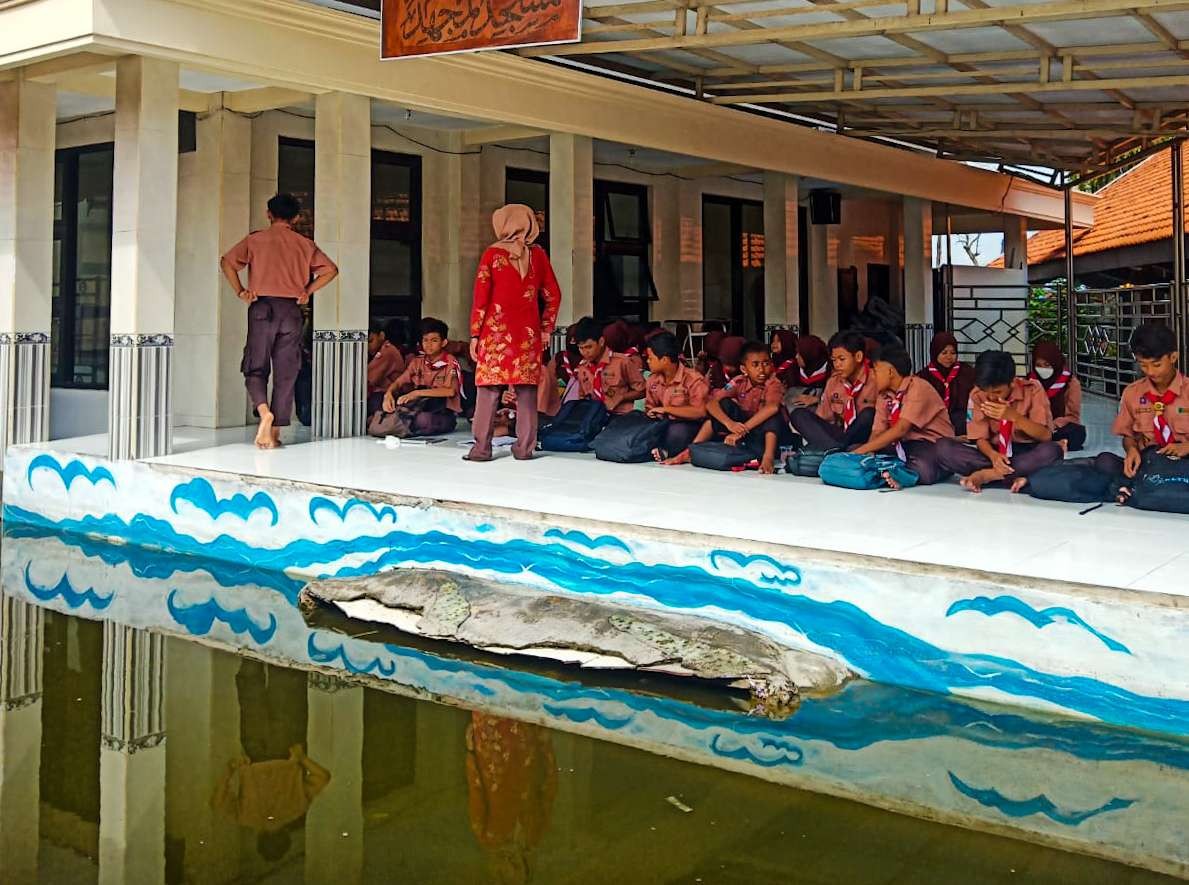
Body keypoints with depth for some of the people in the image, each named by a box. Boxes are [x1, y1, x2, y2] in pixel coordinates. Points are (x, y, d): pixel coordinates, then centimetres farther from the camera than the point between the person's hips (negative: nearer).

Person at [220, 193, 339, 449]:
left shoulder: (255, 240, 6)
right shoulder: (304, 244, 10)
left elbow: (227, 262, -6)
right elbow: (330, 270, 3)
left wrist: (240, 292, 1)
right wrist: (307, 291, 6)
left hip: (262, 307, -1)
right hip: (291, 310, 1)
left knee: (256, 368, 4)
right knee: (285, 373, 5)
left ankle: (264, 411, -24)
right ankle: (275, 432, 5)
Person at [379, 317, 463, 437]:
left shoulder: (450, 363, -7)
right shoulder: (417, 362, 11)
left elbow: (450, 391, -21)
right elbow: (398, 383, 5)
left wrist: (417, 393, -29)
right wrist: (388, 394, -19)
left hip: (445, 413, -5)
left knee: (423, 419, -38)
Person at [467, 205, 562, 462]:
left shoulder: (492, 254, -1)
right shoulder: (538, 254, 7)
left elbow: (481, 297, -3)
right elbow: (553, 296, 8)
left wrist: (475, 334, 1)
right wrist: (546, 329, 16)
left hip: (496, 330, -2)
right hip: (529, 332, 2)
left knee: (489, 388, 1)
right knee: (527, 390, 4)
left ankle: (482, 447, 0)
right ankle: (525, 448, 5)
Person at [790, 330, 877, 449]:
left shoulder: (874, 380, -9)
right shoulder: (833, 382, 8)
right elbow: (823, 416, 9)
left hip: (862, 437, -6)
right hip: (839, 434, 6)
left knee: (868, 414, -34)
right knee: (799, 415, -12)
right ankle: (840, 448, -32)